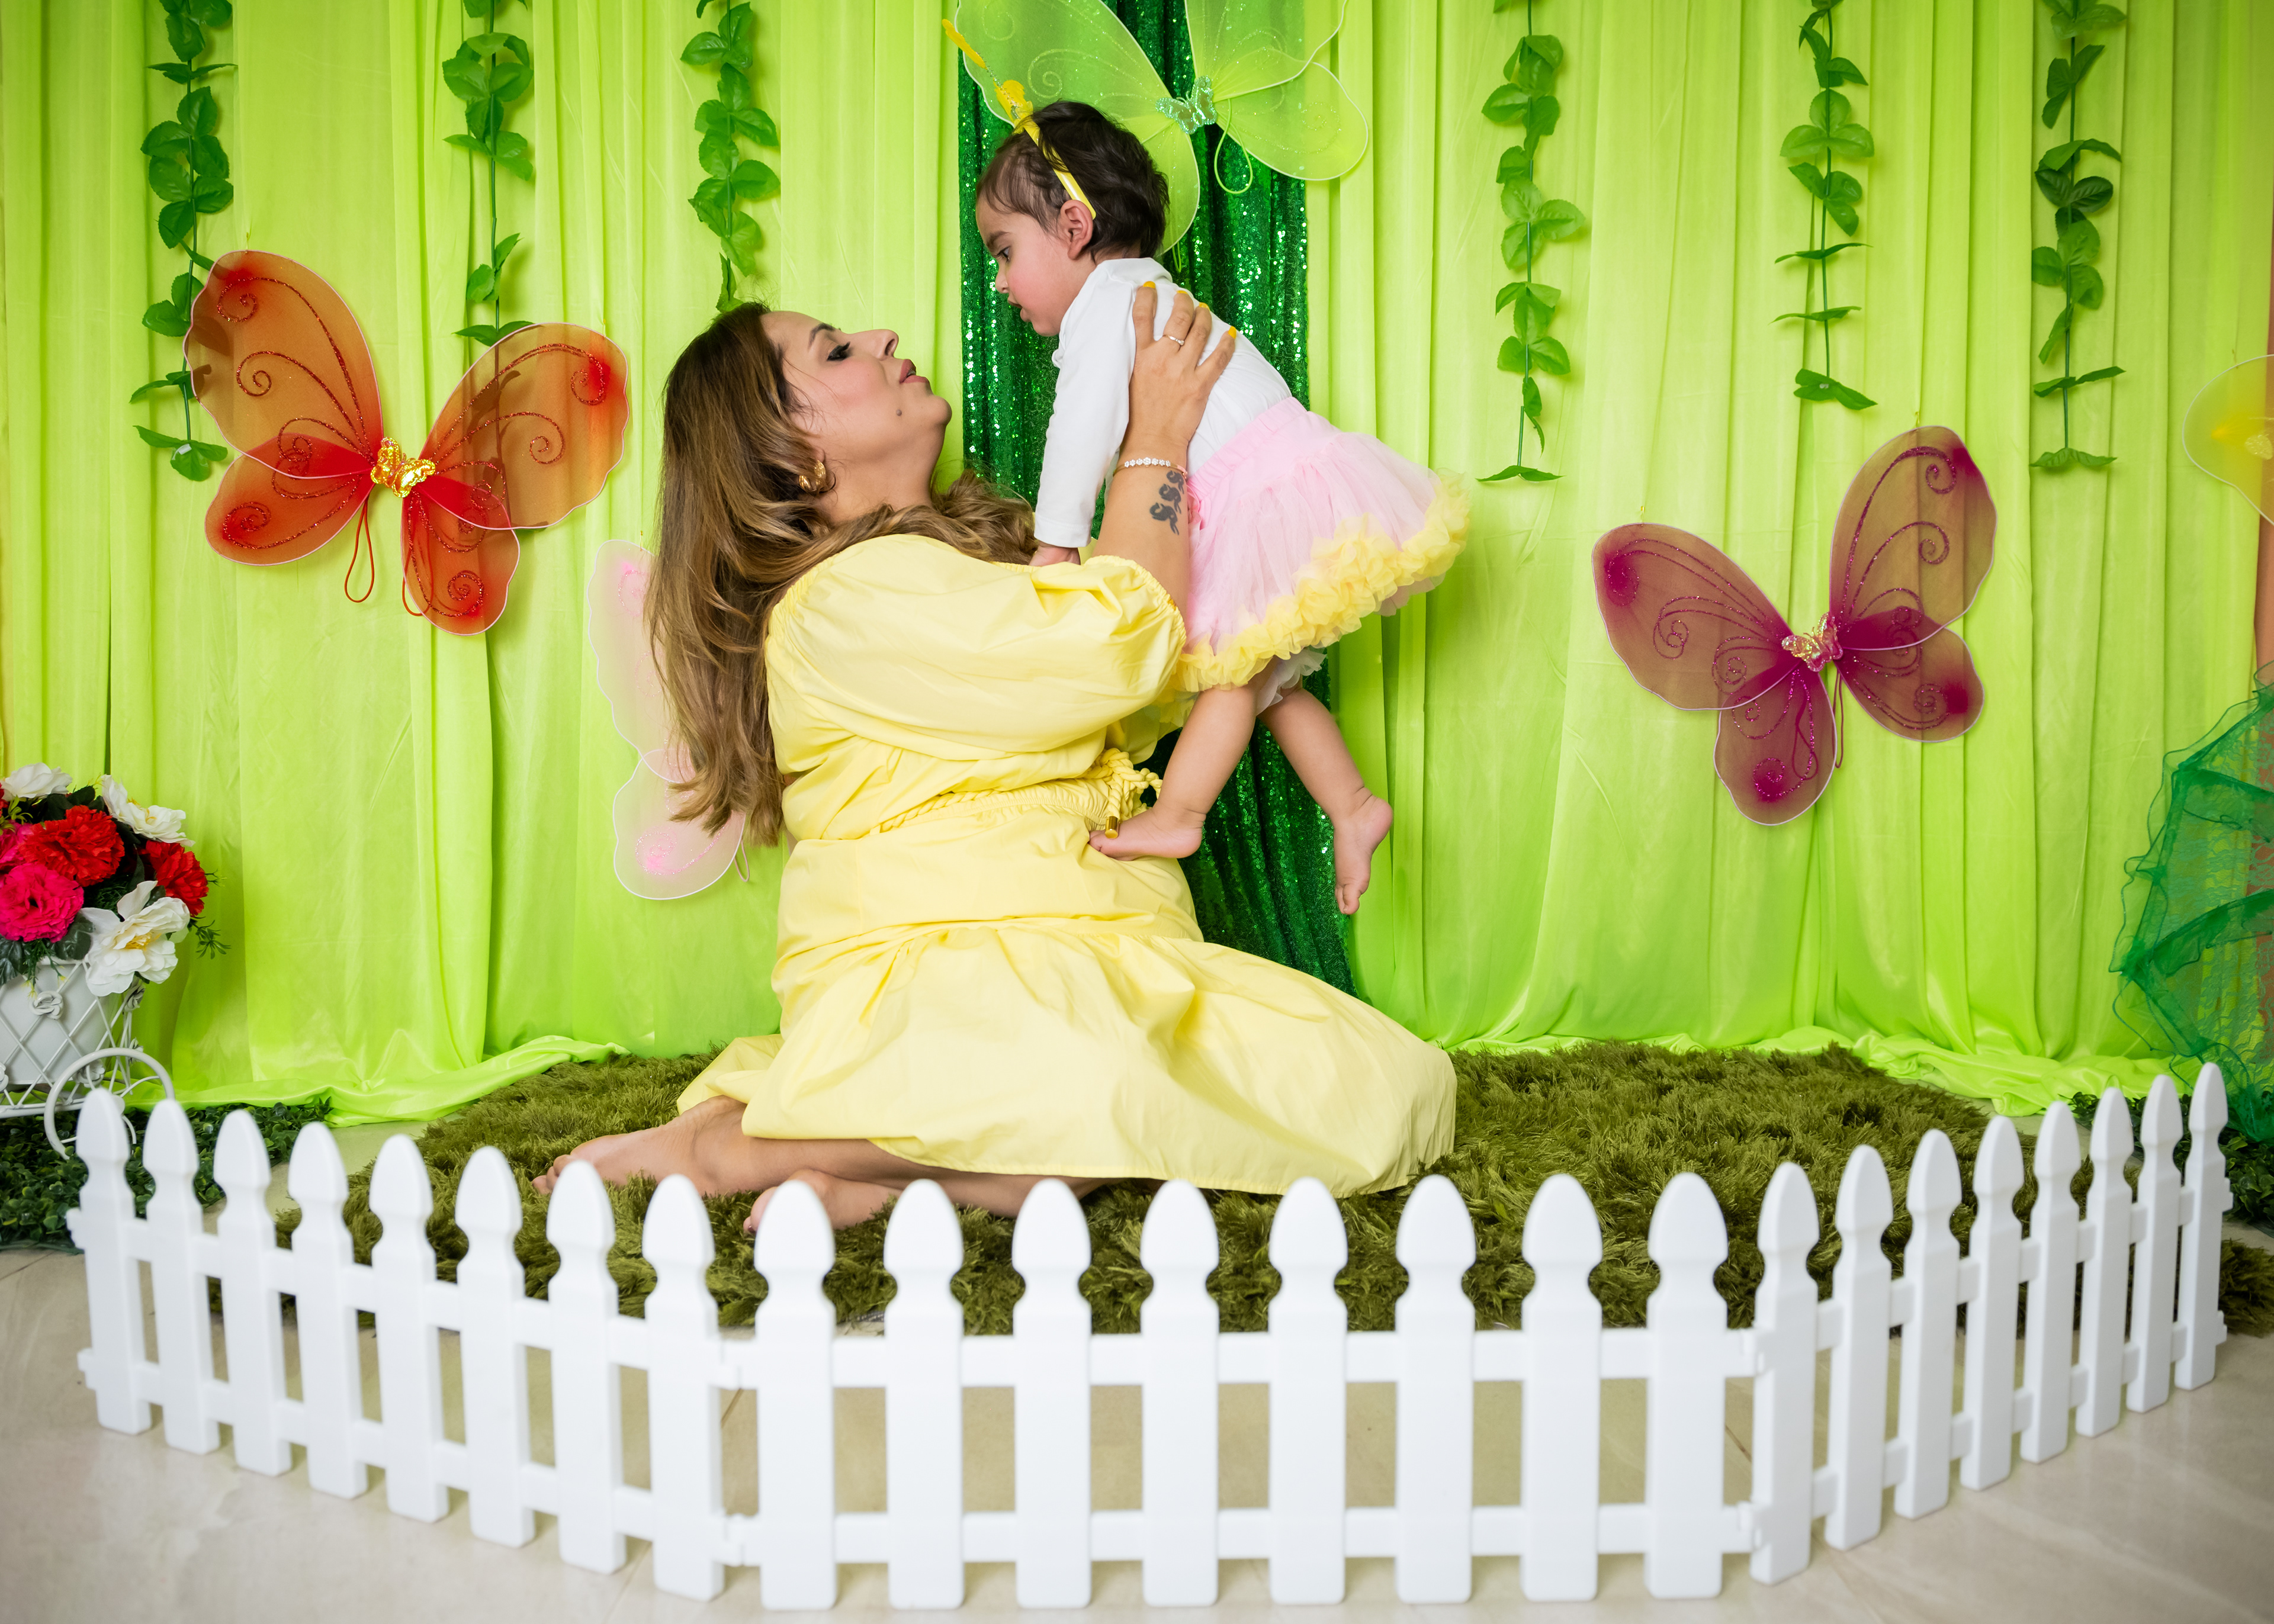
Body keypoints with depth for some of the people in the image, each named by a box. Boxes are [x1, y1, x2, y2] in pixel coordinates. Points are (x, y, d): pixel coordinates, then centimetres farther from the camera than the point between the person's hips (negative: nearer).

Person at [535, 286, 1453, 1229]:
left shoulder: (977, 542, 21)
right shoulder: (848, 596, -9)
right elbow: (1124, 646, -15)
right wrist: (1156, 435, -2)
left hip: (1091, 972, 9)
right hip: (932, 969, -9)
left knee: (1397, 1092, -12)